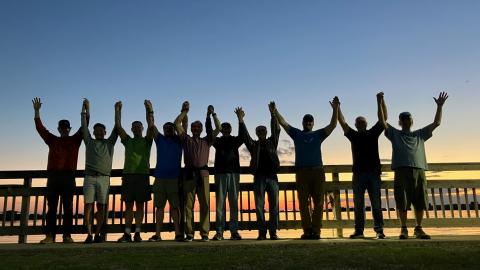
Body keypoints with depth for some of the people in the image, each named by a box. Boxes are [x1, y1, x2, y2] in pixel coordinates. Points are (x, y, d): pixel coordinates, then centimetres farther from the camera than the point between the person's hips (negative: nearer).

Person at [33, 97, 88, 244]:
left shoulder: (75, 140, 12)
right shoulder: (52, 140, 17)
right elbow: (40, 127, 13)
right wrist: (37, 111, 5)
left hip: (68, 176, -2)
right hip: (53, 176, 2)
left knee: (68, 207, -1)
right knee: (51, 207, 0)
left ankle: (67, 236, 0)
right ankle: (50, 236, 2)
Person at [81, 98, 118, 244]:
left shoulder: (109, 143, 17)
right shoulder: (89, 142, 17)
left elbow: (117, 128, 12)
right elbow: (84, 126, 13)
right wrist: (85, 108, 11)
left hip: (104, 178, 0)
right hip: (90, 177, 0)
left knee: (101, 207, -1)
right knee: (88, 205, -5)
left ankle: (98, 234, 2)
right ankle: (89, 235, -4)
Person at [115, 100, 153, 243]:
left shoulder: (147, 141, 10)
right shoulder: (127, 141, 18)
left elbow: (151, 126, -6)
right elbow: (118, 126, 8)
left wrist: (149, 111, -15)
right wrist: (118, 111, 1)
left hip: (142, 175, -2)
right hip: (128, 175, 3)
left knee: (140, 205, -1)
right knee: (128, 205, 3)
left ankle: (137, 233, 1)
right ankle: (127, 233, 5)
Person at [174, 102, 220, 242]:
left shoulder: (206, 140, 19)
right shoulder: (186, 139, 16)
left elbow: (218, 129, 12)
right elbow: (177, 124, 9)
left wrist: (213, 114, 8)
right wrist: (184, 111, 9)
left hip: (203, 173, 1)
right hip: (189, 173, 0)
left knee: (205, 204, -4)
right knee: (188, 204, -2)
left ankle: (204, 233, -1)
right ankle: (189, 233, 1)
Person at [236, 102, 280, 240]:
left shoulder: (272, 142, 15)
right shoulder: (253, 145, 12)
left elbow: (276, 130, 3)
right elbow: (244, 135, -1)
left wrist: (273, 114, -9)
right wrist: (240, 119, -14)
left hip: (272, 177, 1)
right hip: (259, 178, 0)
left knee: (274, 206, -1)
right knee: (259, 206, -2)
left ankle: (273, 232, 4)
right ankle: (262, 232, 4)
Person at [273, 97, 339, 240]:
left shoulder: (318, 134, 15)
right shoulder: (296, 134, 15)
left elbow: (333, 125, 5)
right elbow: (283, 123, 9)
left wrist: (335, 109, -6)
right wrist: (275, 111, -3)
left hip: (317, 170, 0)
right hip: (301, 172, 0)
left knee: (318, 202, -2)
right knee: (303, 203, 0)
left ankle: (316, 230, 3)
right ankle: (307, 230, 5)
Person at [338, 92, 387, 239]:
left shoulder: (373, 133, 12)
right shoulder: (353, 135, 13)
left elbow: (383, 118, 5)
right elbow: (342, 122, 7)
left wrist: (380, 101, -3)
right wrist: (337, 108, 1)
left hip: (374, 172, -1)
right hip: (358, 173, 1)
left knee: (376, 203, 0)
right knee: (358, 204, 3)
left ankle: (379, 229, 3)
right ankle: (359, 230, 7)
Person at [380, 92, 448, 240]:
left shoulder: (420, 134, 24)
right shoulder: (395, 134, 16)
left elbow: (436, 123, 23)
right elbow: (383, 120, 7)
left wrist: (440, 106, 15)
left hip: (419, 171, 3)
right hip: (401, 171, -3)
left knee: (420, 202, 3)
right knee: (402, 202, -4)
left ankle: (419, 229, 17)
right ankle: (404, 229, 6)